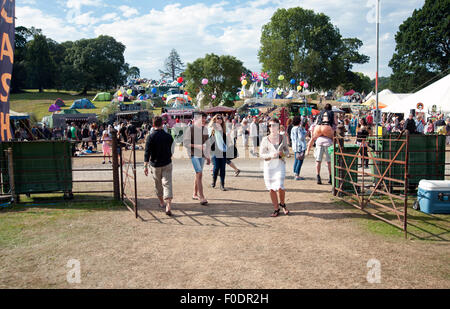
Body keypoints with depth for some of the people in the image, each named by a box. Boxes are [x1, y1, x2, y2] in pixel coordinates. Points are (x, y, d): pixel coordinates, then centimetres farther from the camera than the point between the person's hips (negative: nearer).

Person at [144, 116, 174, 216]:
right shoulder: (168, 136, -2)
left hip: (155, 164, -1)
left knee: (158, 184, 17)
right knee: (167, 184, -3)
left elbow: (147, 152, -14)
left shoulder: (151, 137, -10)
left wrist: (145, 166, -12)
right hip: (167, 164, 1)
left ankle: (161, 202, 33)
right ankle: (168, 206, -15)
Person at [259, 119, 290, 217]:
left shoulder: (283, 138, 3)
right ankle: (276, 209, 21)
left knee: (280, 186, -12)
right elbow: (261, 154, 0)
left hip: (280, 164, 0)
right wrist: (270, 155, -18)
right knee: (271, 189, 4)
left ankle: (282, 204, 18)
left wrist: (283, 153, -9)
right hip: (269, 165, 0)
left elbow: (287, 150, 14)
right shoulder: (265, 139, -1)